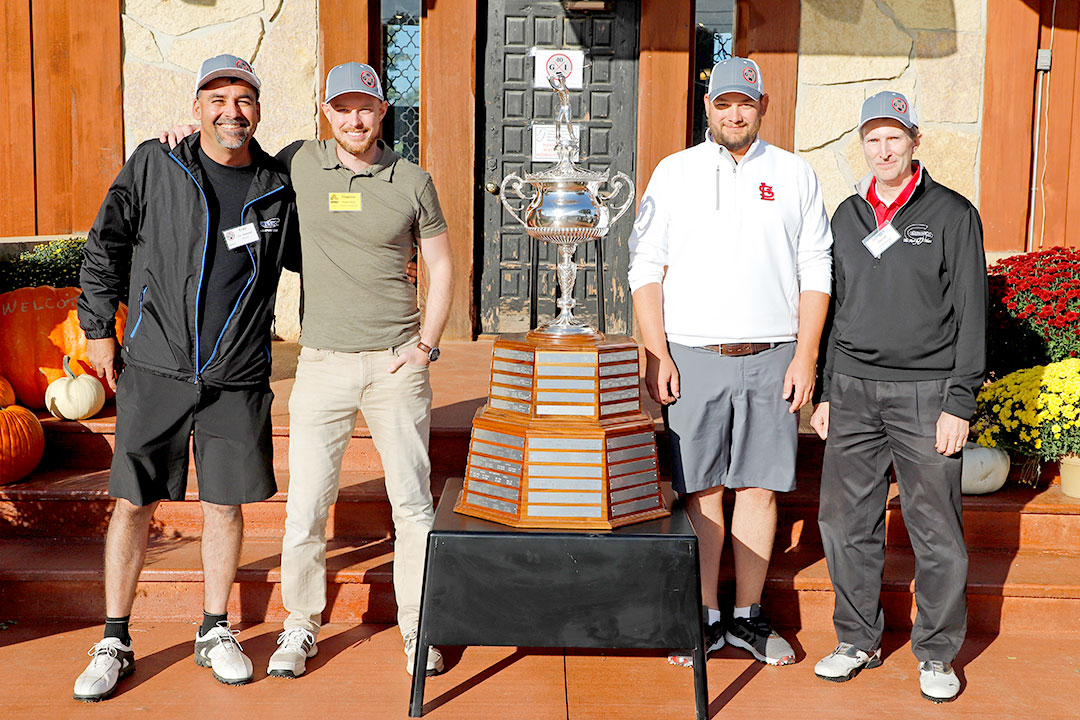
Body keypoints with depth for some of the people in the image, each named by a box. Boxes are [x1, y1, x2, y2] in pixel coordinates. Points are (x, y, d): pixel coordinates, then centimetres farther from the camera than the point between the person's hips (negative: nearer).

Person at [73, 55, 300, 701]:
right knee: (134, 503, 3)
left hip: (238, 380, 1)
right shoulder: (154, 166, 0)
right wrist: (99, 327, 5)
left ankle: (216, 632, 26)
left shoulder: (278, 187, 4)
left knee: (226, 504, 8)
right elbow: (105, 246, 7)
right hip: (154, 370, -1)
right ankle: (115, 643, 19)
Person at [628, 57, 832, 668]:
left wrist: (805, 357, -1)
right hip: (693, 355, -1)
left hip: (772, 356, 1)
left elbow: (816, 269, 8)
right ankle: (705, 617, 13)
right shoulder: (675, 173, 8)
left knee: (761, 486, 4)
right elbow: (646, 266, 4)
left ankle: (750, 616, 17)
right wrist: (657, 354, -4)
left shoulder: (795, 175, 9)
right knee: (701, 489, 2)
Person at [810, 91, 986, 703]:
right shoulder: (848, 216, 13)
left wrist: (960, 403, -10)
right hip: (854, 390, 4)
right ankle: (859, 640, 22)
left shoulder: (953, 215, -1)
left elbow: (971, 315, -4)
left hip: (925, 392, -4)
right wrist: (827, 393, 14)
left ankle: (937, 653, 18)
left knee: (936, 532, 2)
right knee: (847, 522, 6)